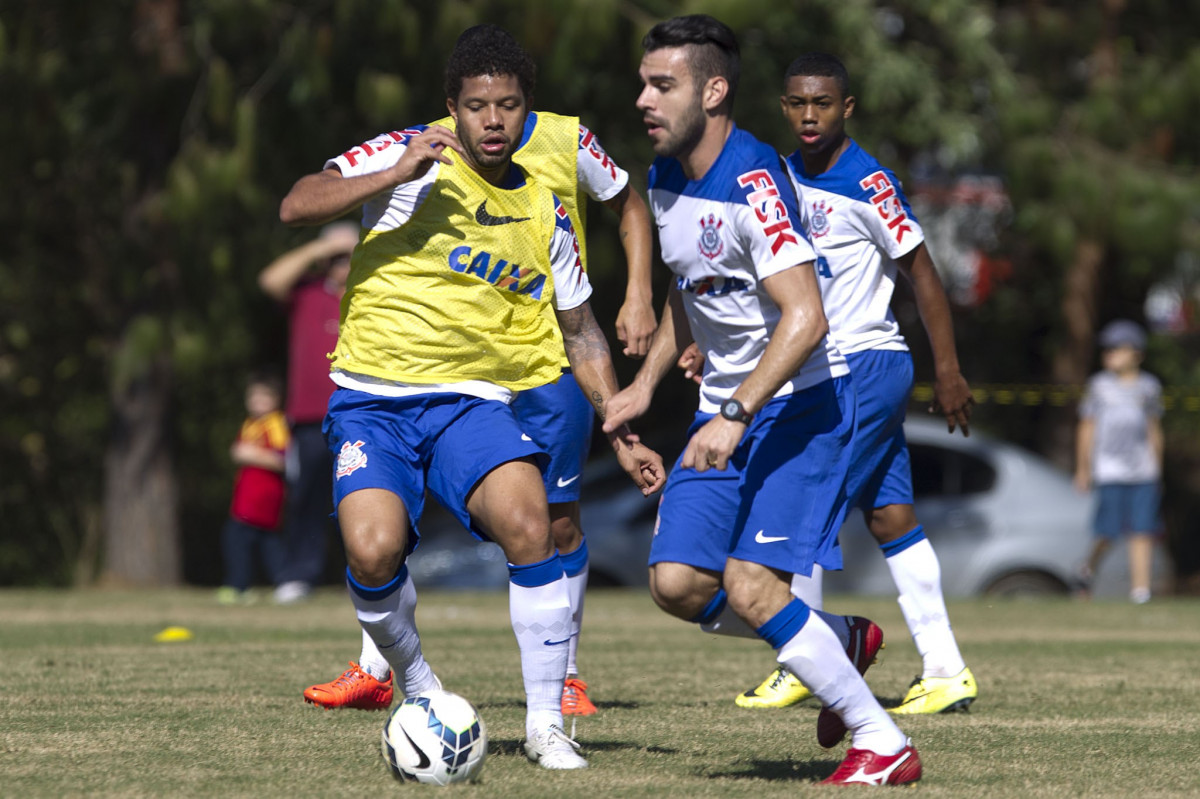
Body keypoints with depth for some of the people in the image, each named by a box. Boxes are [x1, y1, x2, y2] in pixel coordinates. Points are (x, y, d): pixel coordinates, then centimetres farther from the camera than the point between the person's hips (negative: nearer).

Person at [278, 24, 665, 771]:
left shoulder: (544, 211, 9)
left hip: (473, 396, 2)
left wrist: (620, 430, 12)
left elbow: (580, 332, 19)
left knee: (529, 521, -26)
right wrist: (396, 176, -24)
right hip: (371, 395, -2)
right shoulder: (409, 157, -2)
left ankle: (546, 721, -11)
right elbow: (297, 206, -13)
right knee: (373, 552, -25)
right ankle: (417, 684, 8)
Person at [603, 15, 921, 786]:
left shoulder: (753, 182, -22)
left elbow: (804, 316, -29)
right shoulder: (666, 178, 5)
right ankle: (842, 639, 20)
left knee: (751, 588, -18)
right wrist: (648, 382, 15)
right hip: (727, 410, 8)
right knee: (678, 583, -2)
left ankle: (885, 744, -4)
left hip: (802, 403, -8)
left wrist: (735, 418, -33)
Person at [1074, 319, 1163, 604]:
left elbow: (1154, 430, 17)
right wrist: (1083, 468, 5)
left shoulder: (1149, 386, 10)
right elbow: (1086, 428, 8)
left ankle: (1140, 588, -2)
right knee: (1109, 532, -5)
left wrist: (1158, 468, 16)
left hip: (1144, 472, 2)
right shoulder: (1099, 385, 5)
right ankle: (1090, 568, 22)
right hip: (1110, 470, -2)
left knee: (1143, 531, -5)